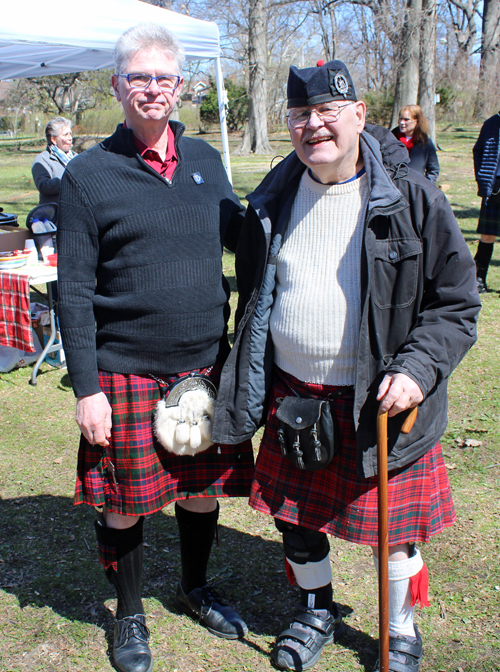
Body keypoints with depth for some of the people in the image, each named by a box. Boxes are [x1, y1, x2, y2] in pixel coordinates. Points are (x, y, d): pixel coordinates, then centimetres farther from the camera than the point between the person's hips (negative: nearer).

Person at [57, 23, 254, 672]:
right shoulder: (88, 174, -5)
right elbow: (73, 291, -7)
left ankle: (195, 588, 43)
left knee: (203, 488, 16)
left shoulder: (205, 160, 6)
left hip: (207, 362, 4)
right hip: (126, 372, -3)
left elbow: (241, 235, 17)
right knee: (124, 504, 8)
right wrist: (87, 388, -11)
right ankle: (130, 616, 34)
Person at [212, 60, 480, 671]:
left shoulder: (412, 199, -9)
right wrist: (245, 385, 15)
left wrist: (417, 369, -20)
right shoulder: (272, 202, 4)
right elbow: (252, 297, 15)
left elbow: (456, 303, -5)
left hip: (379, 402, -3)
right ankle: (317, 611, 44)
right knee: (295, 517, 16)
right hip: (290, 396, 4)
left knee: (393, 528, 10)